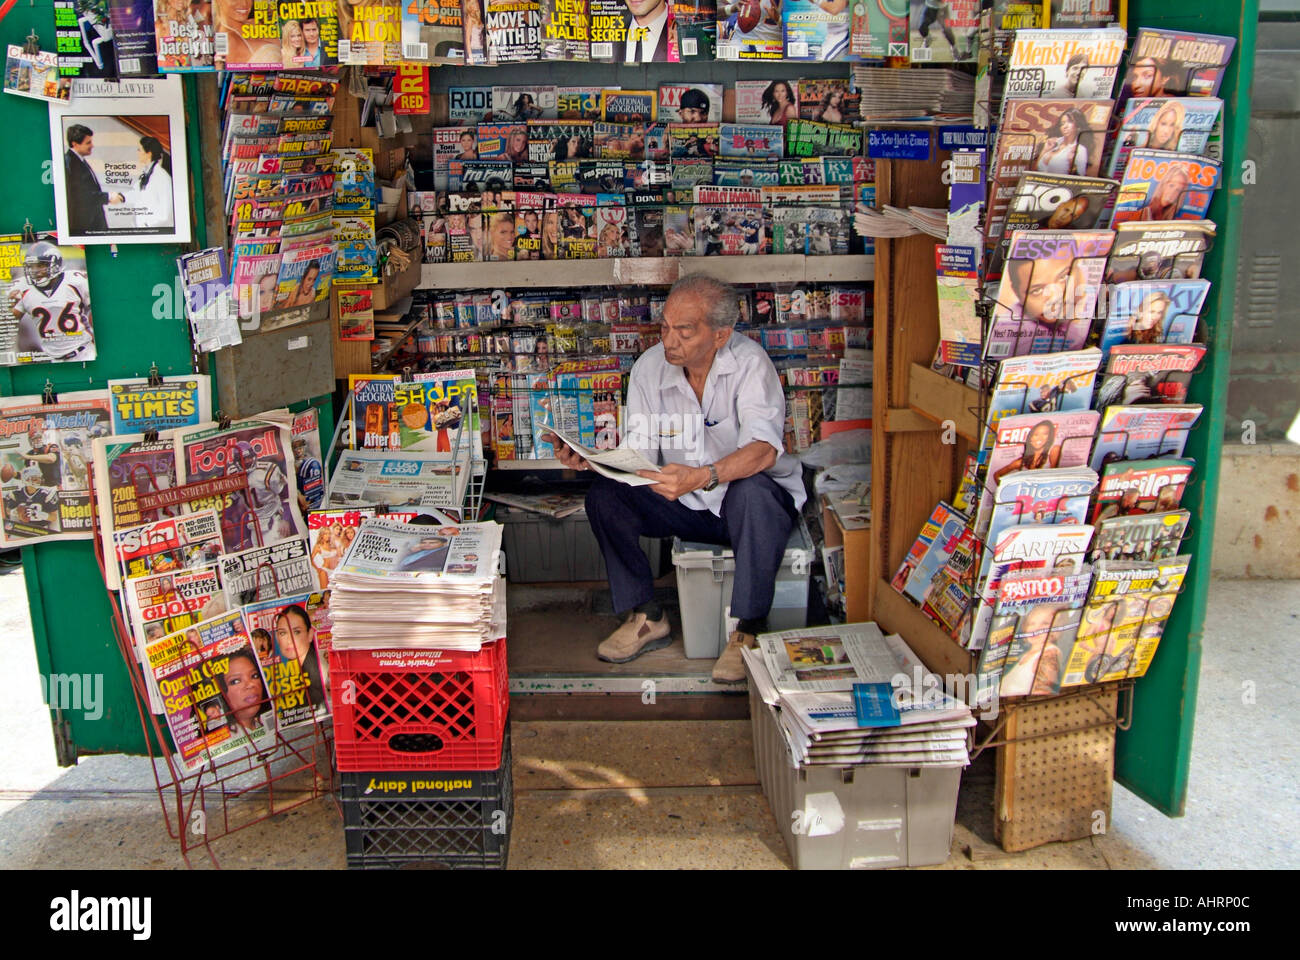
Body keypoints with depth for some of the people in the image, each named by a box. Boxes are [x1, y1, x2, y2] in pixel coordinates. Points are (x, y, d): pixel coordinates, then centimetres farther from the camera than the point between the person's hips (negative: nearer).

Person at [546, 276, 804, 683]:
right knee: (604, 495, -15)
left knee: (752, 492, -38)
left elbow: (763, 449, -34)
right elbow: (639, 457, -6)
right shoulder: (649, 367, -7)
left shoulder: (749, 362, -20)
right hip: (686, 507, 4)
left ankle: (749, 630, -22)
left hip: (754, 502, -4)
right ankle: (647, 617, -2)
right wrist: (592, 461, -27)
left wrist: (700, 477, -51)